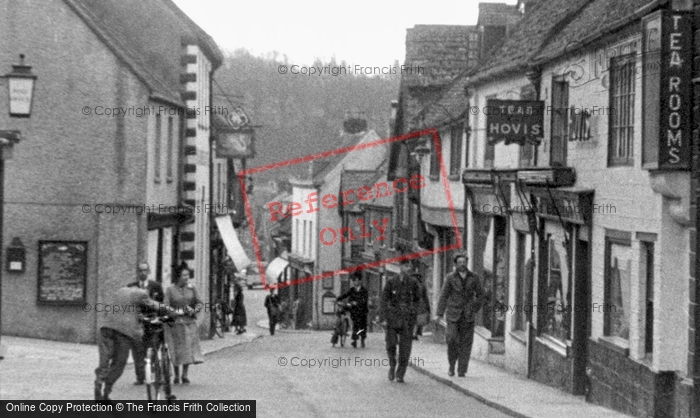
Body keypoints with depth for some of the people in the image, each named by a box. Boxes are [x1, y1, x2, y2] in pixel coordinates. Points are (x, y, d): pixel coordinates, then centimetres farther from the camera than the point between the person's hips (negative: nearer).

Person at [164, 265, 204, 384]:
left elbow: (199, 303, 6)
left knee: (188, 348, -1)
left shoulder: (192, 288, 7)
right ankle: (176, 375, 14)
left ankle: (185, 375, 9)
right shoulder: (170, 290, -1)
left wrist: (194, 310, -13)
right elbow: (166, 307, -6)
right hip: (175, 323, -2)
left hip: (189, 322, 2)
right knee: (176, 350, 1)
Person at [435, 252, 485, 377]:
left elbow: (480, 294, 13)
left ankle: (462, 370, 4)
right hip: (453, 315, -1)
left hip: (468, 316, 1)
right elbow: (444, 296, -1)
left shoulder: (474, 278, 4)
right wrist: (439, 314, -7)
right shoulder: (450, 278, 0)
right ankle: (452, 366, 8)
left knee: (466, 343, -1)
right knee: (452, 340, -11)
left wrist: (474, 310, 5)